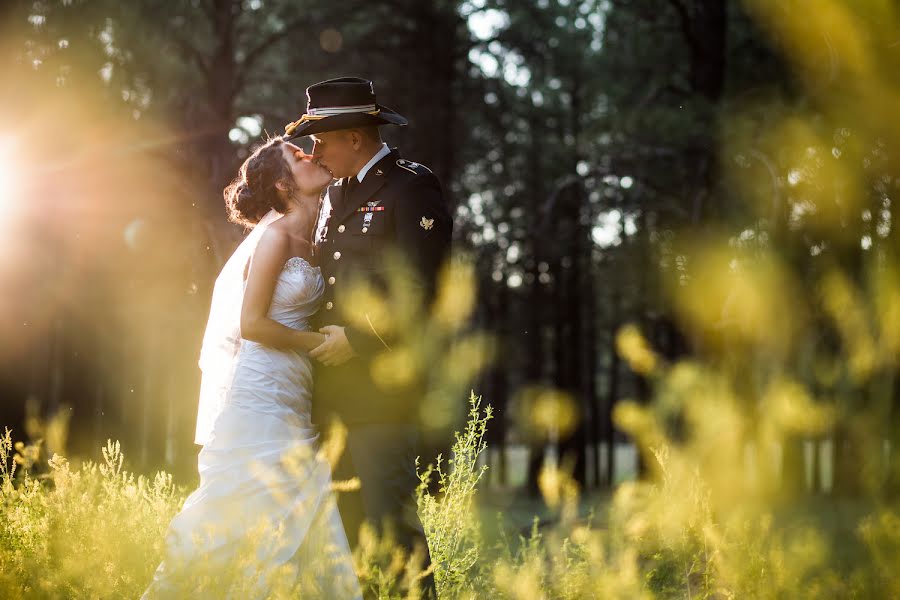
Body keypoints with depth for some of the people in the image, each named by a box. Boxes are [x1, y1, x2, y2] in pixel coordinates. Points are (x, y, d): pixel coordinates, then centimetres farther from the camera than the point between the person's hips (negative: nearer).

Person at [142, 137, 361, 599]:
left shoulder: (308, 240, 14)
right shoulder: (276, 235, -11)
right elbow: (252, 323, -14)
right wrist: (322, 342, -10)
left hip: (293, 401, 8)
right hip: (261, 392, -8)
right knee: (234, 523, -4)